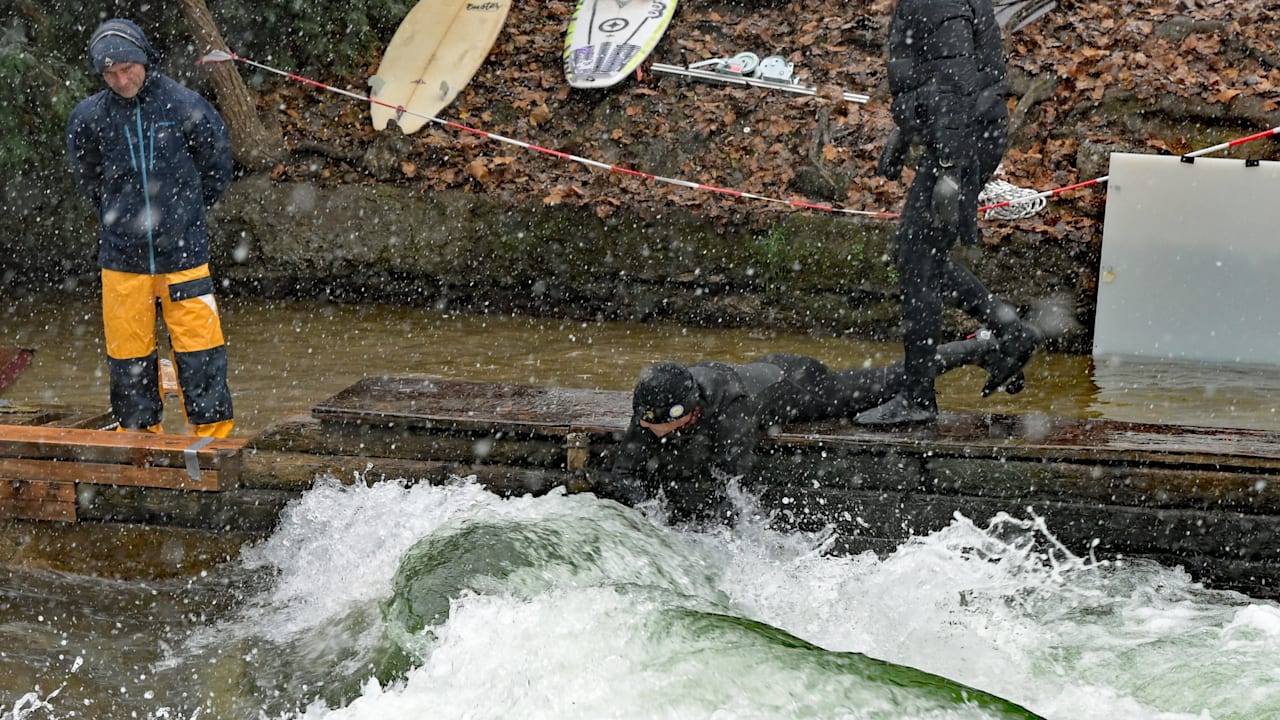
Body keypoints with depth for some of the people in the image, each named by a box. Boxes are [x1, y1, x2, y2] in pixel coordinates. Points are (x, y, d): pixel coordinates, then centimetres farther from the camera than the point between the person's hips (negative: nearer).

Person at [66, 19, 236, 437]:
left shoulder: (184, 105, -7)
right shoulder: (88, 117, -3)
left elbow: (217, 165, 9)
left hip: (183, 251, -1)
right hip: (121, 257, 2)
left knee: (200, 350, -2)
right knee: (128, 355, 7)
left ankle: (213, 434, 9)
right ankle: (139, 435, 21)